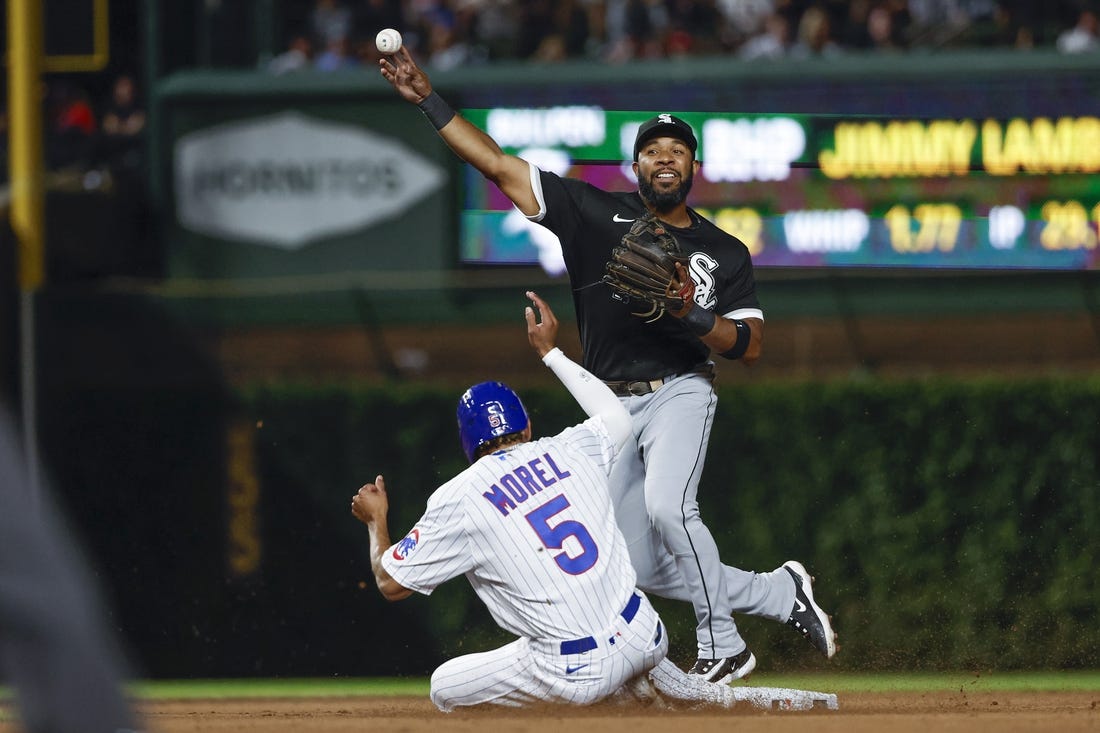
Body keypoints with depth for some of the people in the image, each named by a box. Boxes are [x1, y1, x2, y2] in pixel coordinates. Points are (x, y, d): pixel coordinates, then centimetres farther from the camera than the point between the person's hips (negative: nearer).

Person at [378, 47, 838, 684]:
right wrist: (429, 101, -8)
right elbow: (500, 166, -1)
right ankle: (782, 594, 22)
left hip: (679, 392, -3)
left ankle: (721, 648, -17)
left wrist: (691, 314, -19)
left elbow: (752, 346, -1)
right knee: (646, 569, 3)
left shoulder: (724, 252, 2)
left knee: (667, 506, -32)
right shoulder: (595, 213, 3)